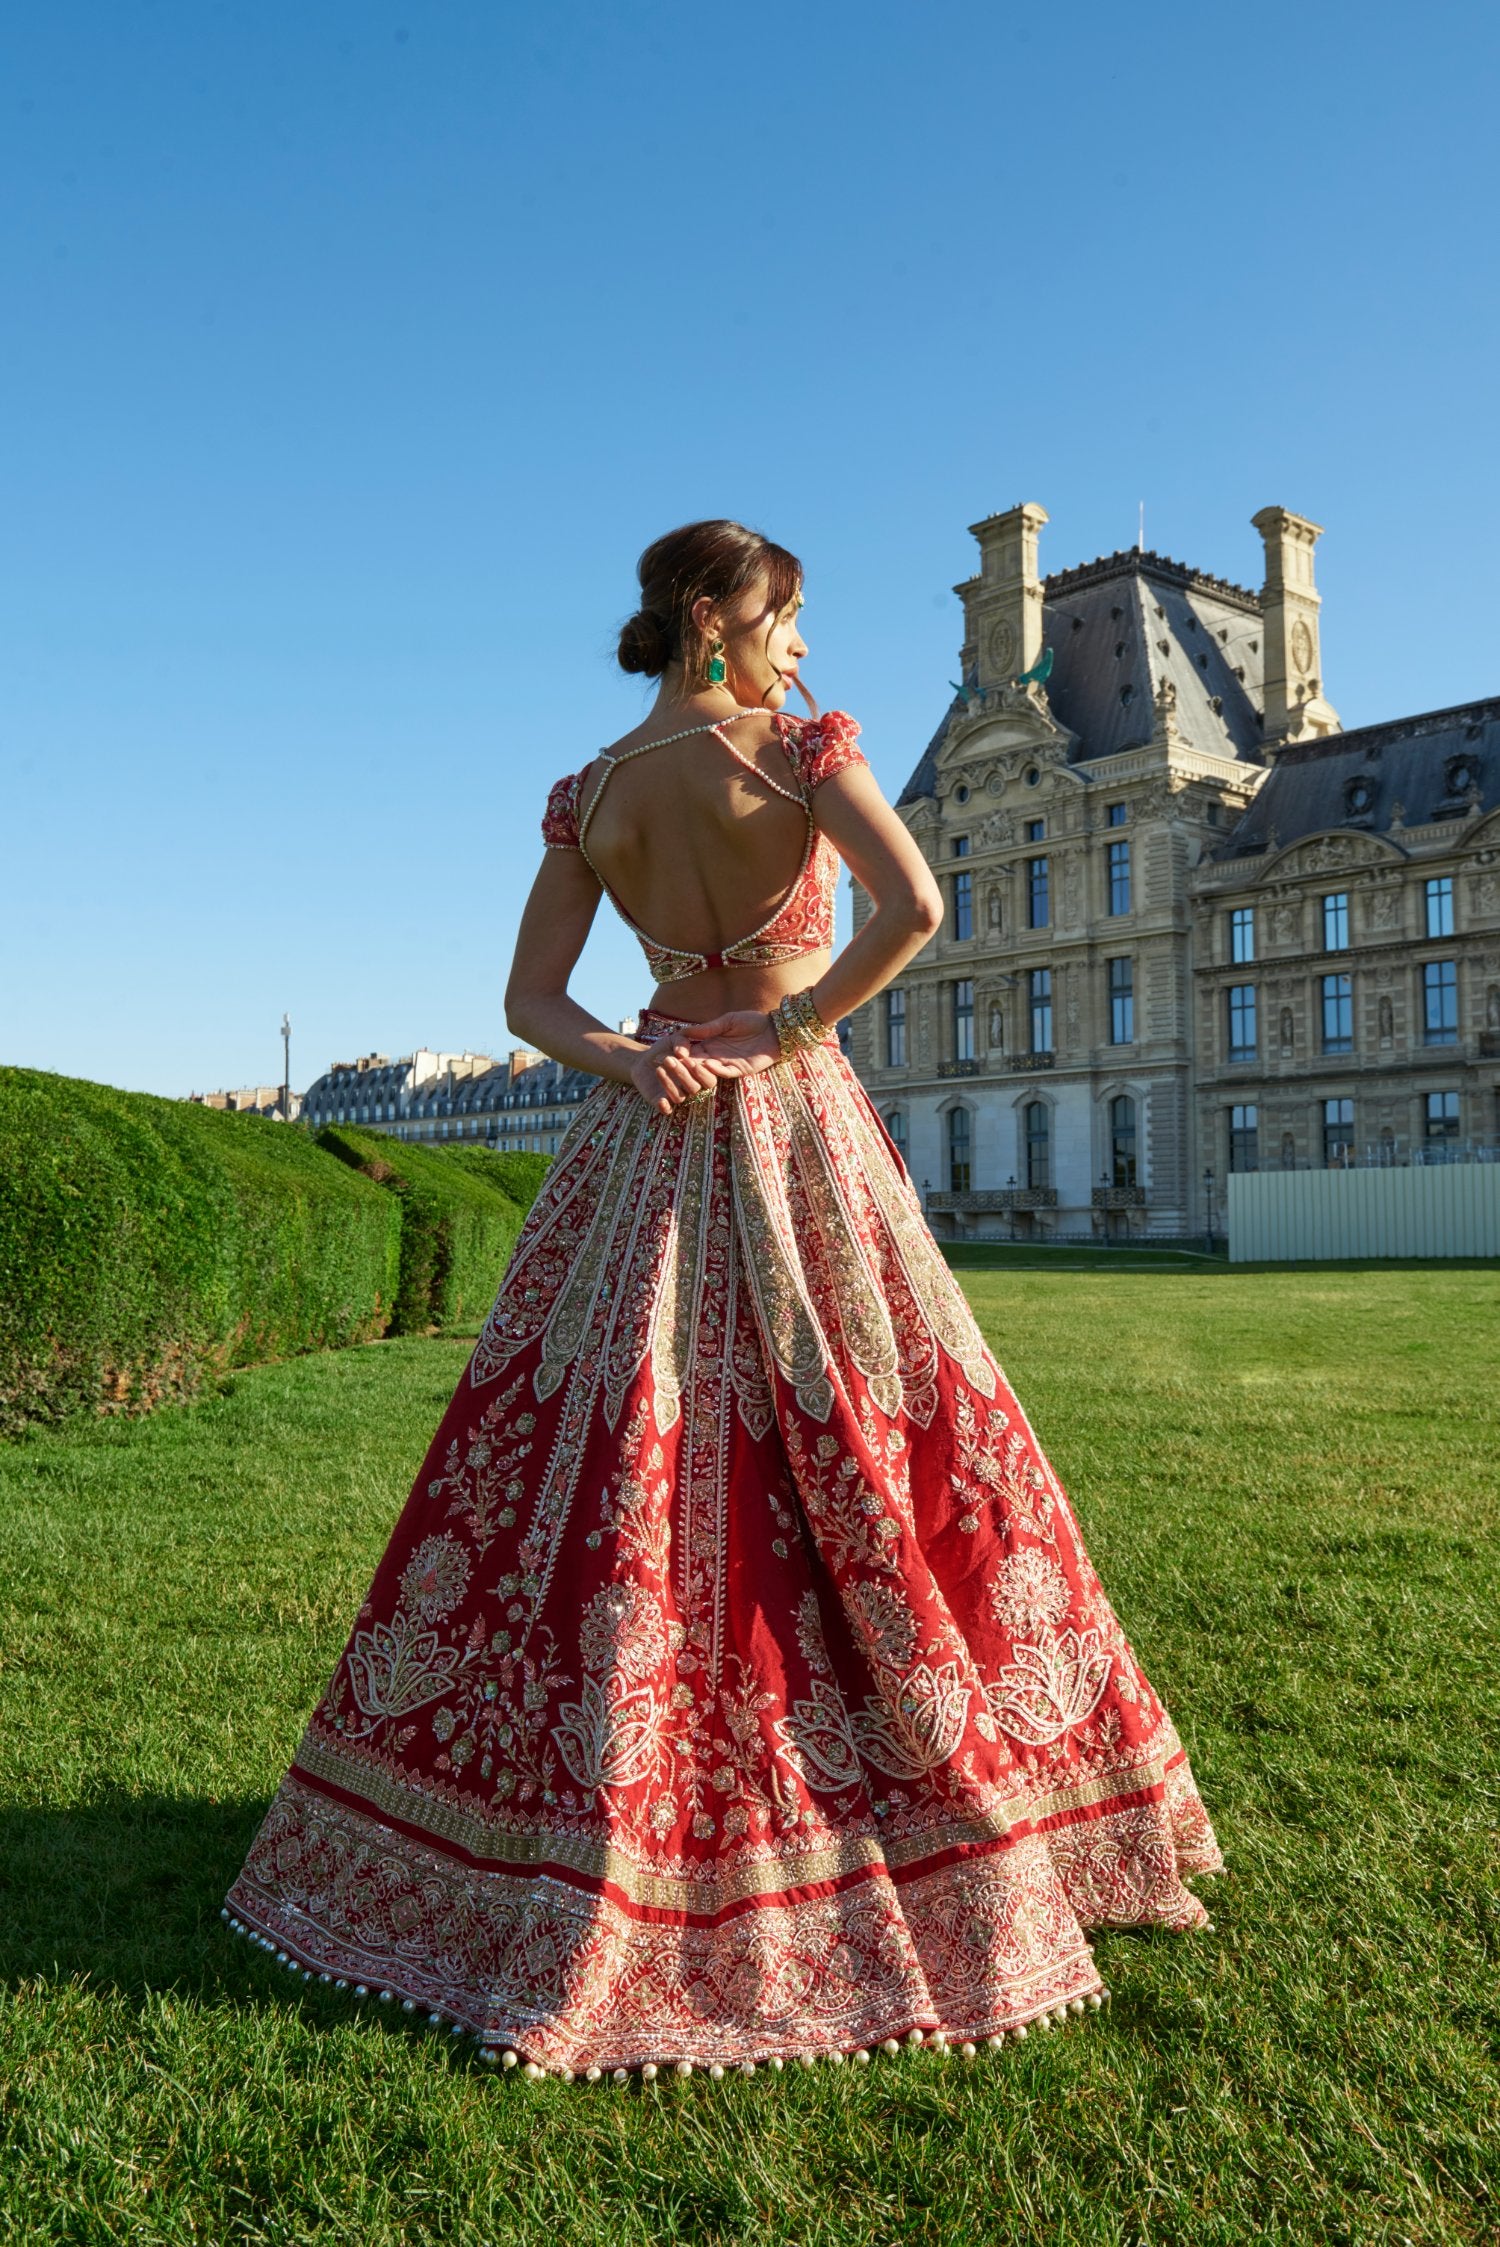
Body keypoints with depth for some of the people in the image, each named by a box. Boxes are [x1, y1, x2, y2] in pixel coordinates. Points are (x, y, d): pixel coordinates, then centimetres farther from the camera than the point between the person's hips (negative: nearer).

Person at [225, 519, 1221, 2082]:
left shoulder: (586, 795, 10)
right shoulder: (803, 745, -4)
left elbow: (532, 1002, 5)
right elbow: (914, 910, -18)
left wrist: (628, 1062, -9)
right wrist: (790, 1029, -10)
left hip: (648, 1133, 5)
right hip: (793, 1118, -4)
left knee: (608, 1465, 6)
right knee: (853, 1456, 3)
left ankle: (592, 1857, 17)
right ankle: (933, 1845, 14)